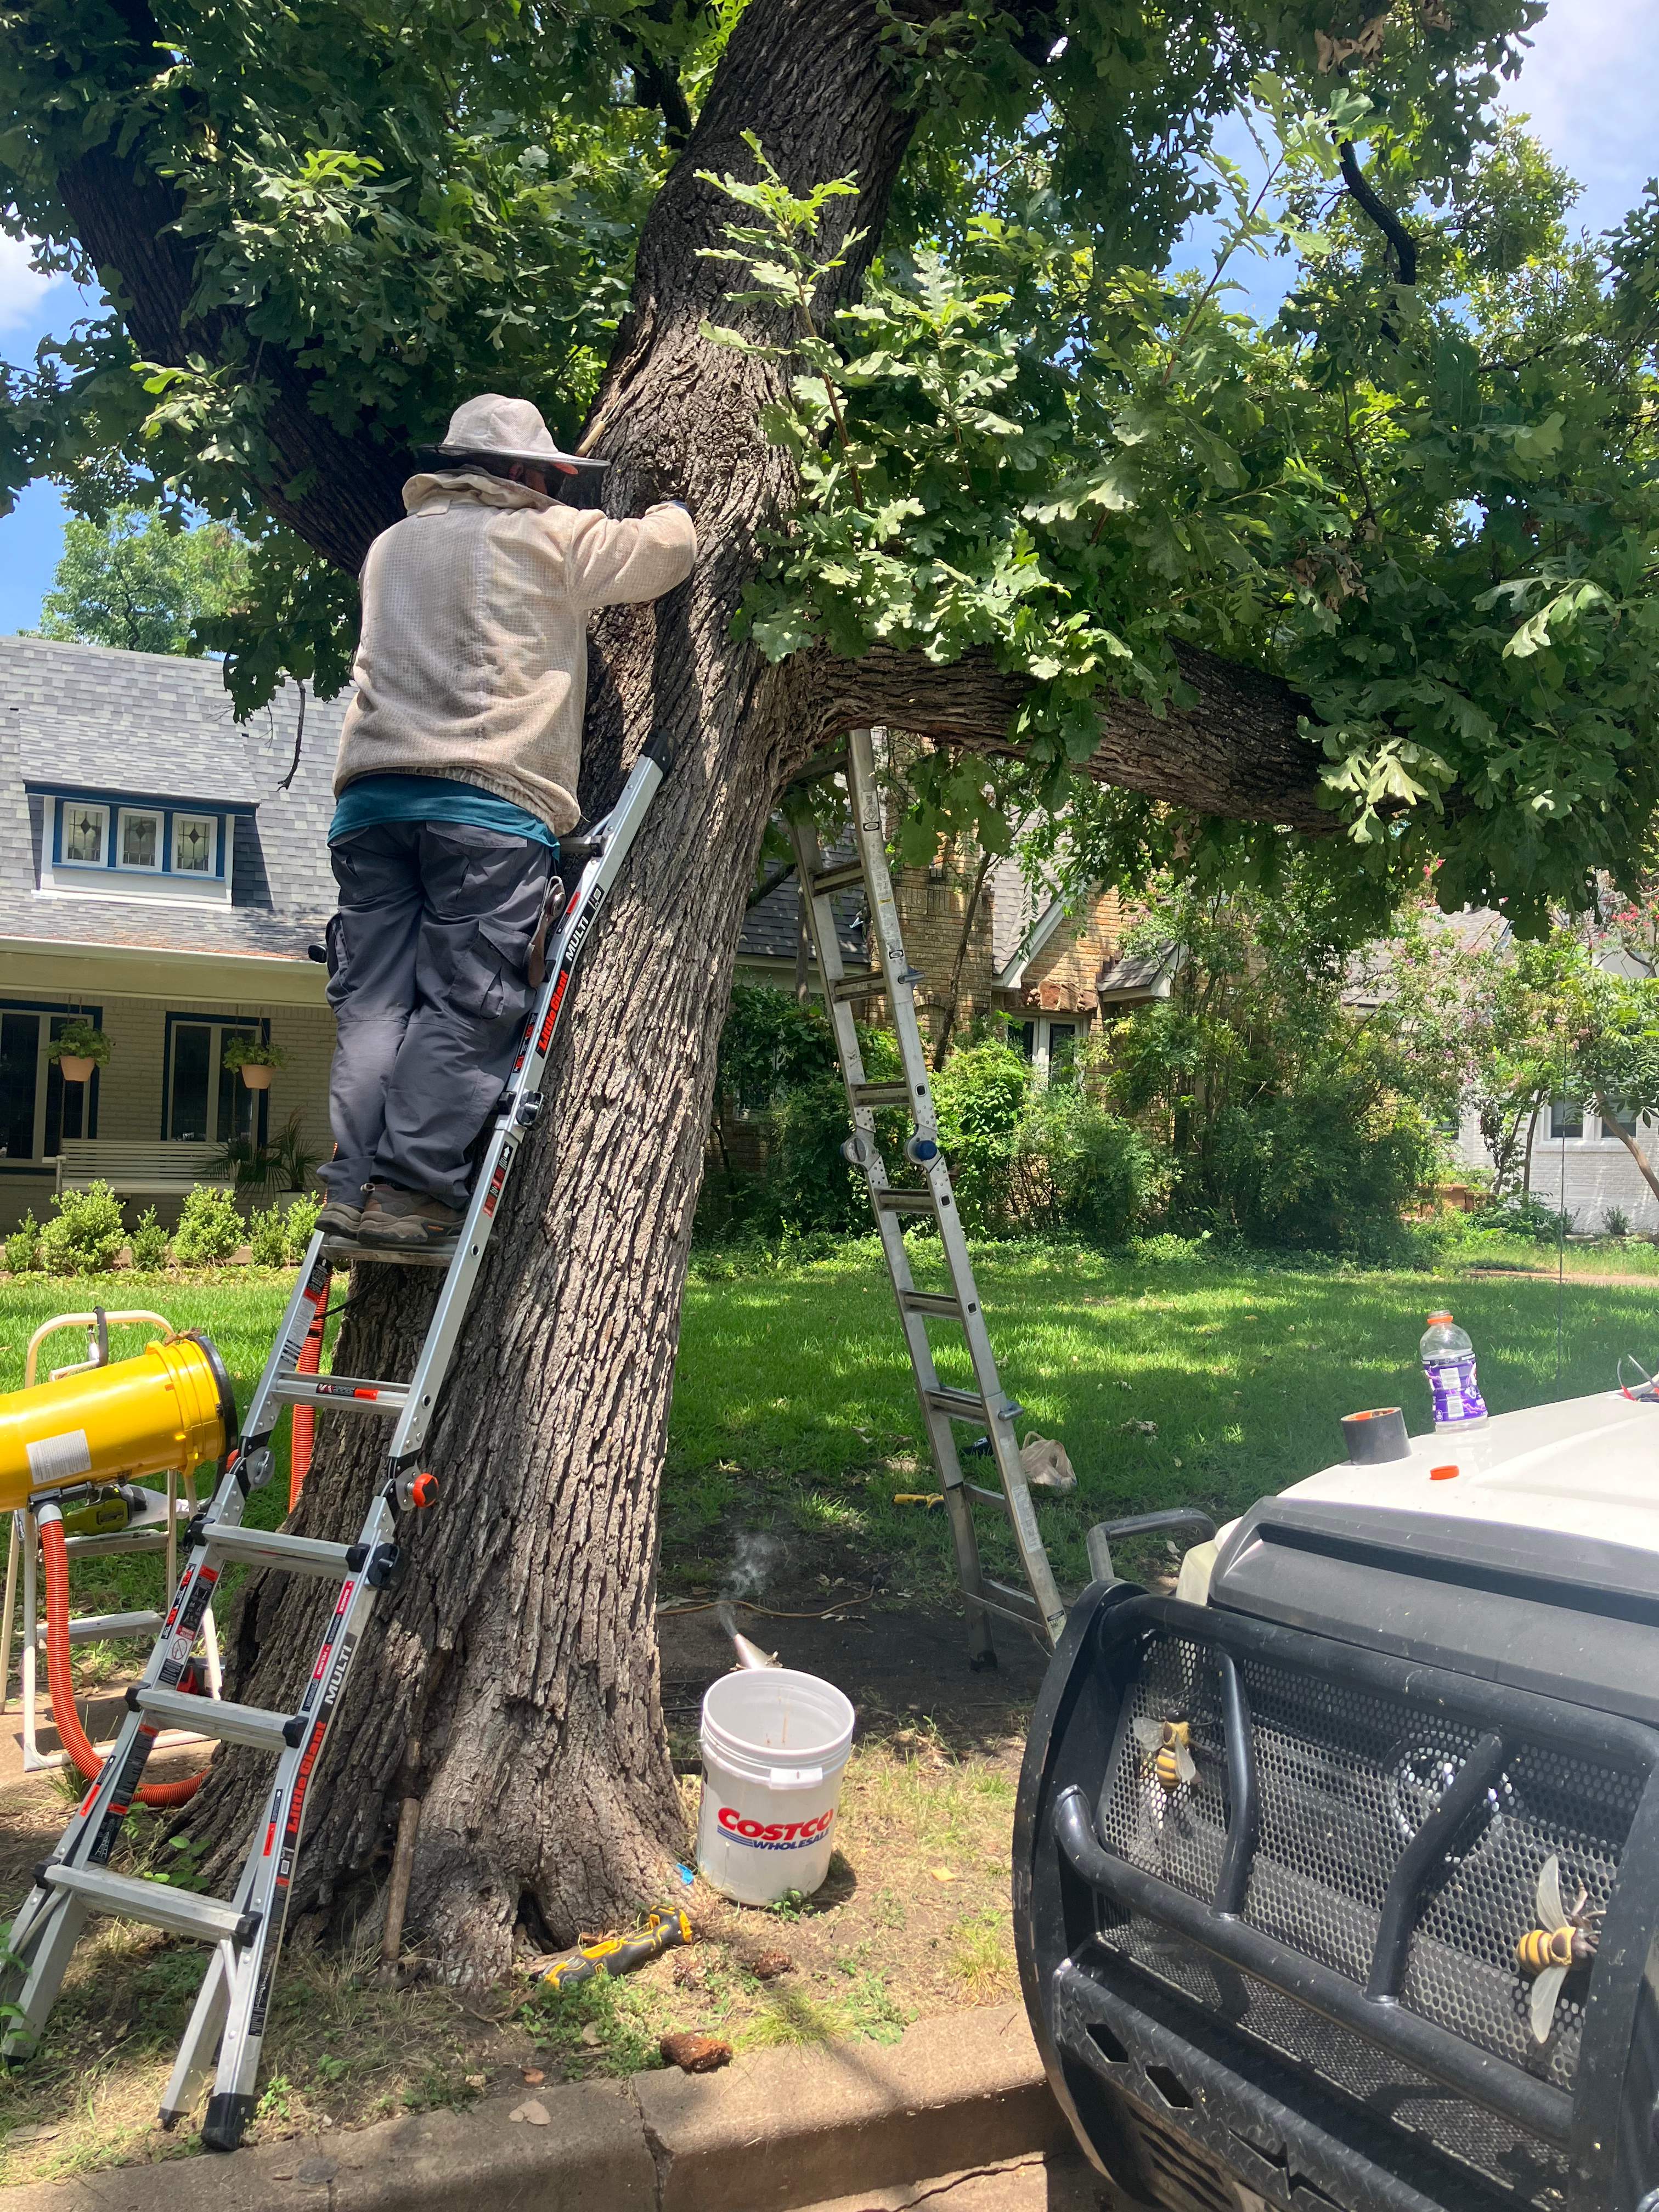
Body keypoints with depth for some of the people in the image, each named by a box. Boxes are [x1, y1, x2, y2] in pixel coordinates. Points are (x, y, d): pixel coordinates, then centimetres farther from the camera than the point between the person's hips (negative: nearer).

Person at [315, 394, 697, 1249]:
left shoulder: (390, 546, 26)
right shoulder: (546, 537, 8)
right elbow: (667, 549, 13)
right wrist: (670, 513, 37)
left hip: (370, 794, 6)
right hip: (491, 798, -6)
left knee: (375, 998, 4)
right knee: (467, 1004, -5)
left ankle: (356, 1188, -1)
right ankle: (410, 1187, -10)